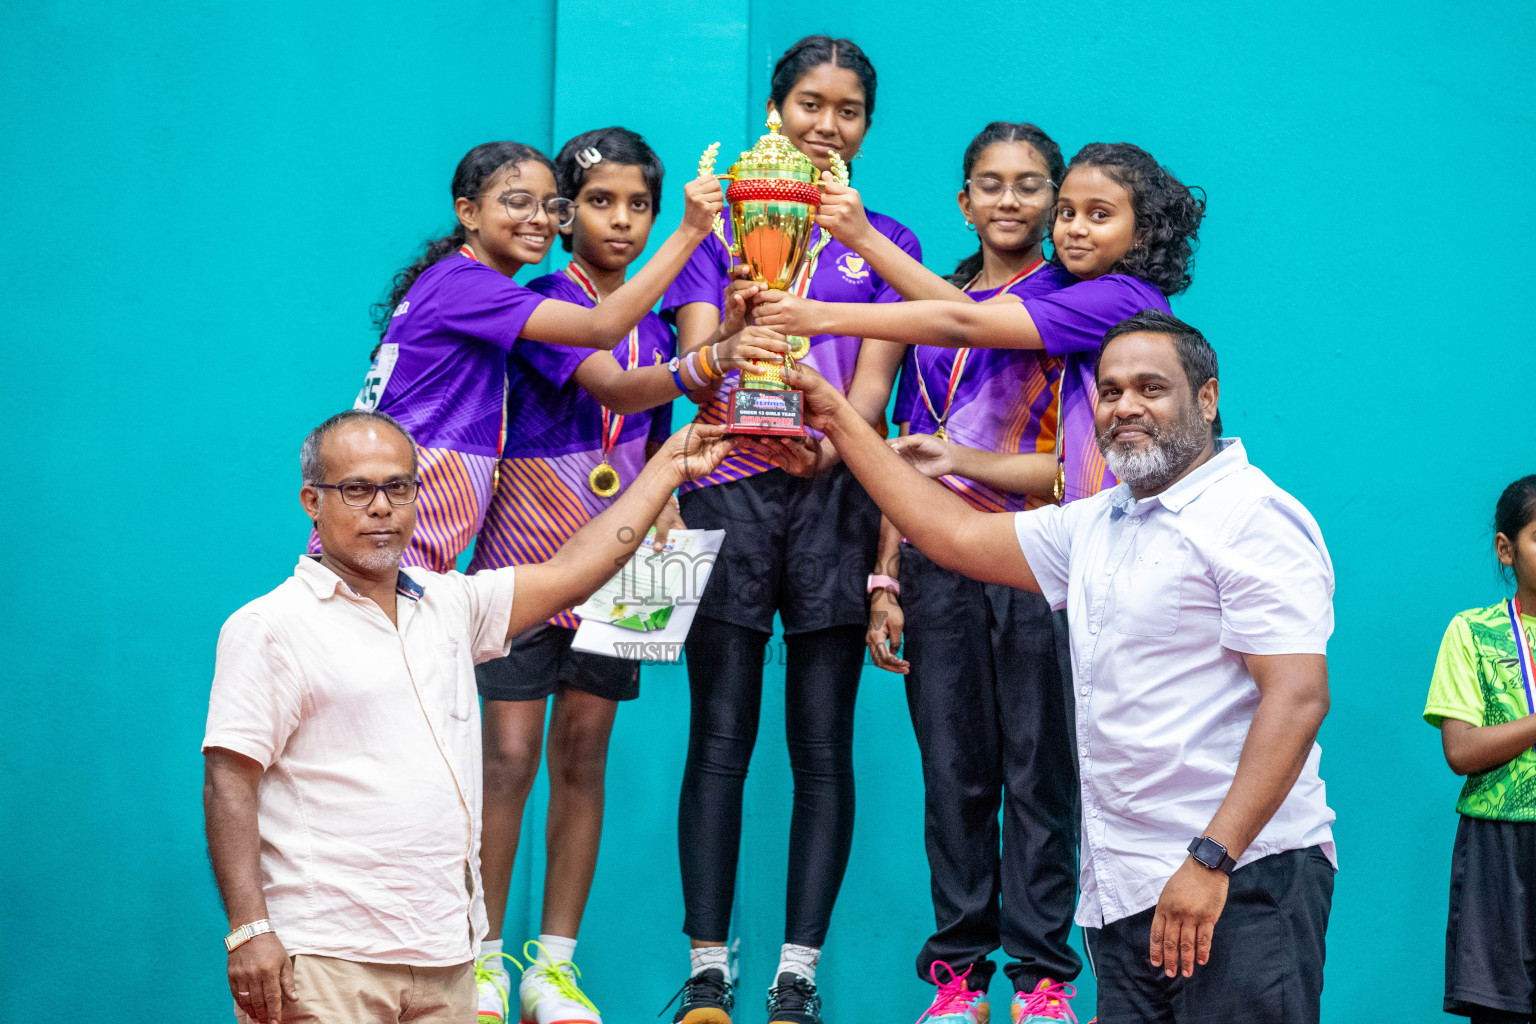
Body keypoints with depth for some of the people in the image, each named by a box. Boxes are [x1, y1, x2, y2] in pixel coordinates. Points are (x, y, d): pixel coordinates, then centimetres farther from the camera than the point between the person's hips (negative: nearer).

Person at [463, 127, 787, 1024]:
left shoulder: (655, 333, 13)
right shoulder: (541, 306, -8)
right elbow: (610, 386, -26)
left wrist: (667, 522, 1)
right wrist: (710, 364, -42)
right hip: (525, 557, -5)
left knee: (584, 759, 6)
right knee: (508, 758, -5)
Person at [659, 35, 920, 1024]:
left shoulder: (884, 242, 14)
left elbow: (876, 378, 2)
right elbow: (696, 364, 1)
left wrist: (829, 436, -19)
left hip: (835, 496, 1)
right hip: (729, 492, -1)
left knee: (824, 744, -2)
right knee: (720, 738, -4)